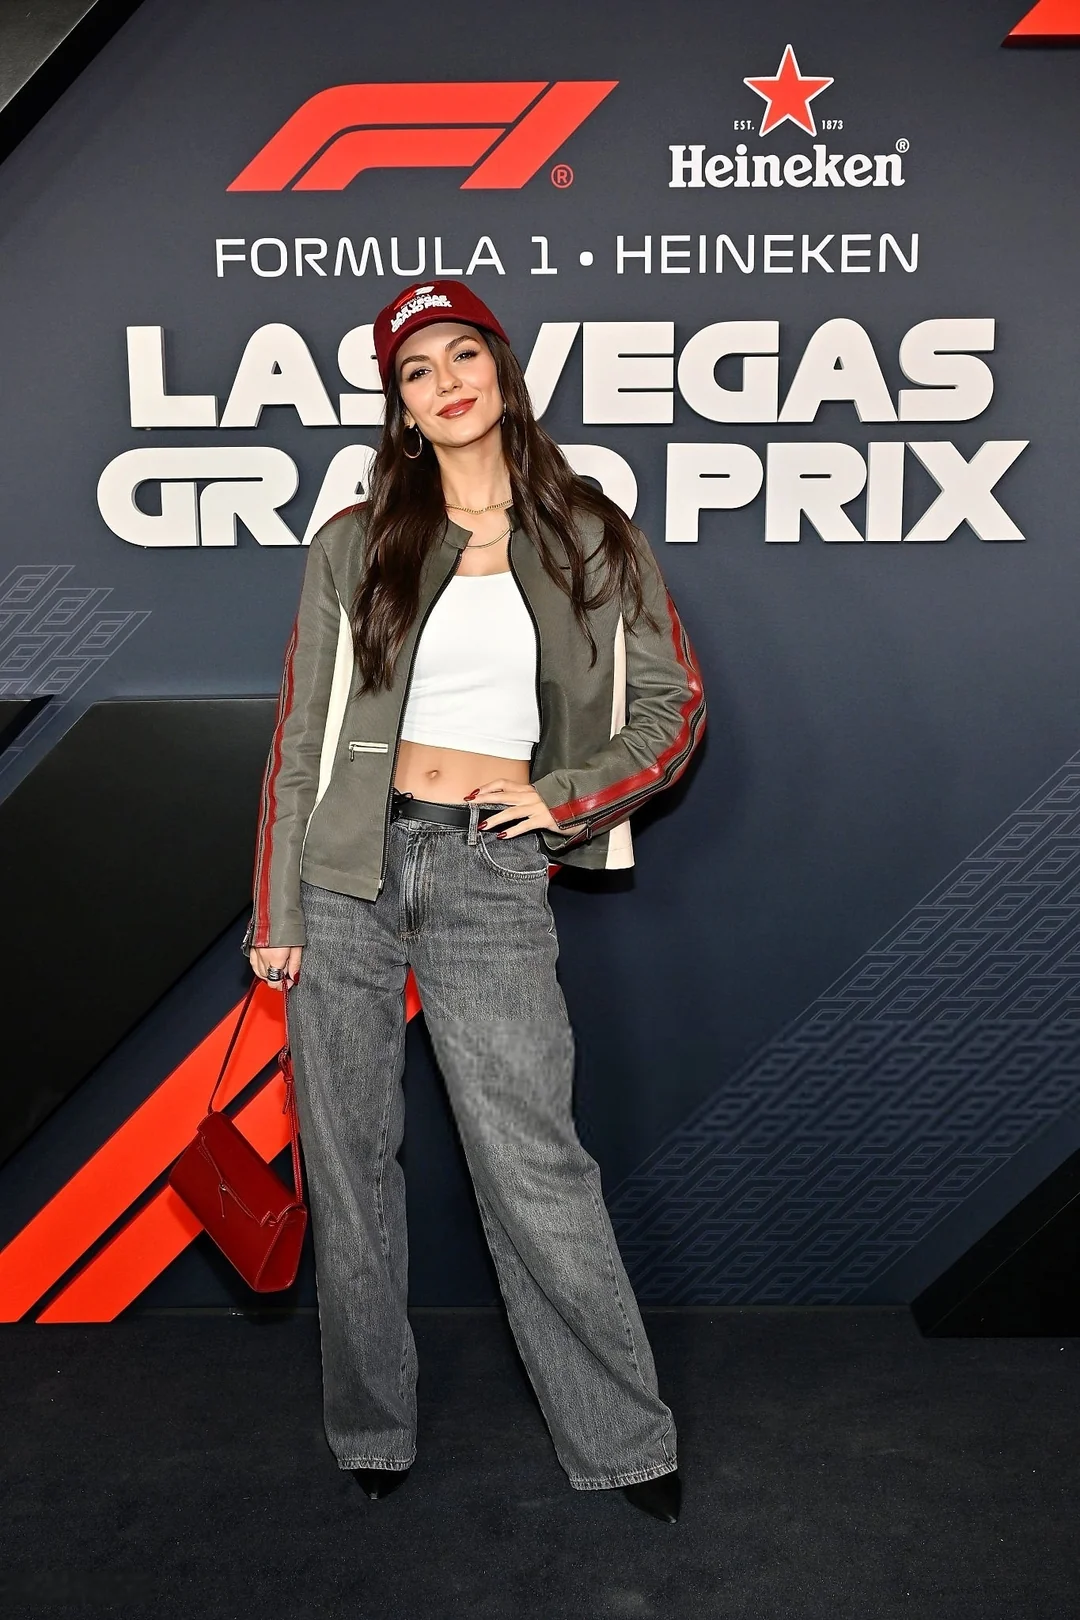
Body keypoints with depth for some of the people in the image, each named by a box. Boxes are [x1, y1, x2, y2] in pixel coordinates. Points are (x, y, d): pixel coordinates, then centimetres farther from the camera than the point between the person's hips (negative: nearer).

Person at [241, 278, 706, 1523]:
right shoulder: (354, 545, 6)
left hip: (490, 875, -1)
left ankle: (624, 1438, 17)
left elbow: (674, 705, 10)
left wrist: (566, 792, -4)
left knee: (534, 1170, -3)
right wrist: (275, 909, 2)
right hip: (348, 865, 2)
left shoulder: (588, 539, 6)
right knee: (347, 1162, 9)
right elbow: (299, 735, 5)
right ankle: (371, 1429, 29)